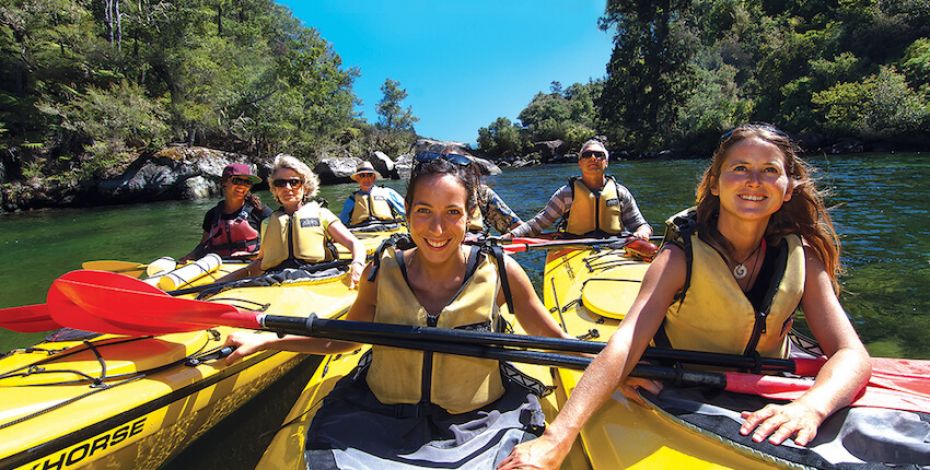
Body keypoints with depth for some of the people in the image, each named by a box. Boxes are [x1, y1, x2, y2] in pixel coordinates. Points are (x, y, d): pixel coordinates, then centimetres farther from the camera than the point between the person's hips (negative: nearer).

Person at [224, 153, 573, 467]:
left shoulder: (499, 272, -11)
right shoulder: (382, 273, -7)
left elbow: (555, 342, 1)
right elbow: (344, 339, 9)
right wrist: (265, 340, 4)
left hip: (476, 426, 0)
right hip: (381, 422, 1)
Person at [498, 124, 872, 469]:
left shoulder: (801, 257, -3)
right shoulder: (681, 258, -16)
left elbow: (850, 353, -10)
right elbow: (624, 345, -30)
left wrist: (811, 407, -33)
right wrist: (556, 440, -43)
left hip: (766, 411, 4)